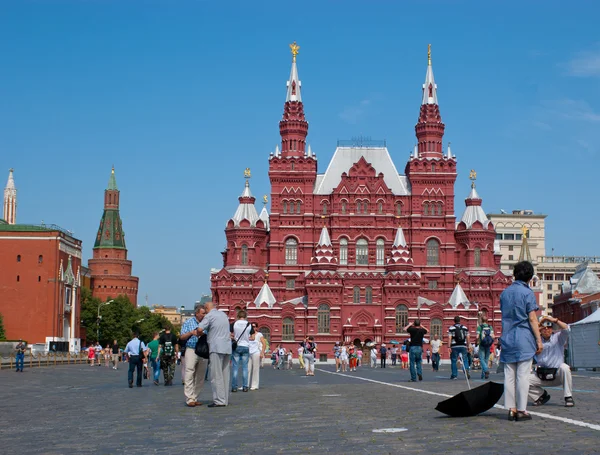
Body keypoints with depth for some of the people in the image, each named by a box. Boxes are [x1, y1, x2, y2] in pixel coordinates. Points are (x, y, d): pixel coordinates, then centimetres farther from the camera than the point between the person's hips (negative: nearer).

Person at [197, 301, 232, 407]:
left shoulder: (209, 316, -5)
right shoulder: (224, 314, 17)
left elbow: (200, 329, -16)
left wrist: (198, 334, 4)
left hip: (216, 348, -7)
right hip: (227, 347, 7)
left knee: (217, 375, -6)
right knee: (225, 374, 9)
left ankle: (219, 400, -9)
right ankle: (225, 399, 12)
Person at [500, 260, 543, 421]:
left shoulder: (504, 293, 11)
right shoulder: (527, 293, -7)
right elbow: (532, 319, -9)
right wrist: (539, 340, -6)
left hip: (507, 338, 5)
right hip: (524, 339, -5)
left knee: (509, 376, 5)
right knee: (523, 376, -3)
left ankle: (511, 409, 6)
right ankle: (521, 410, -2)